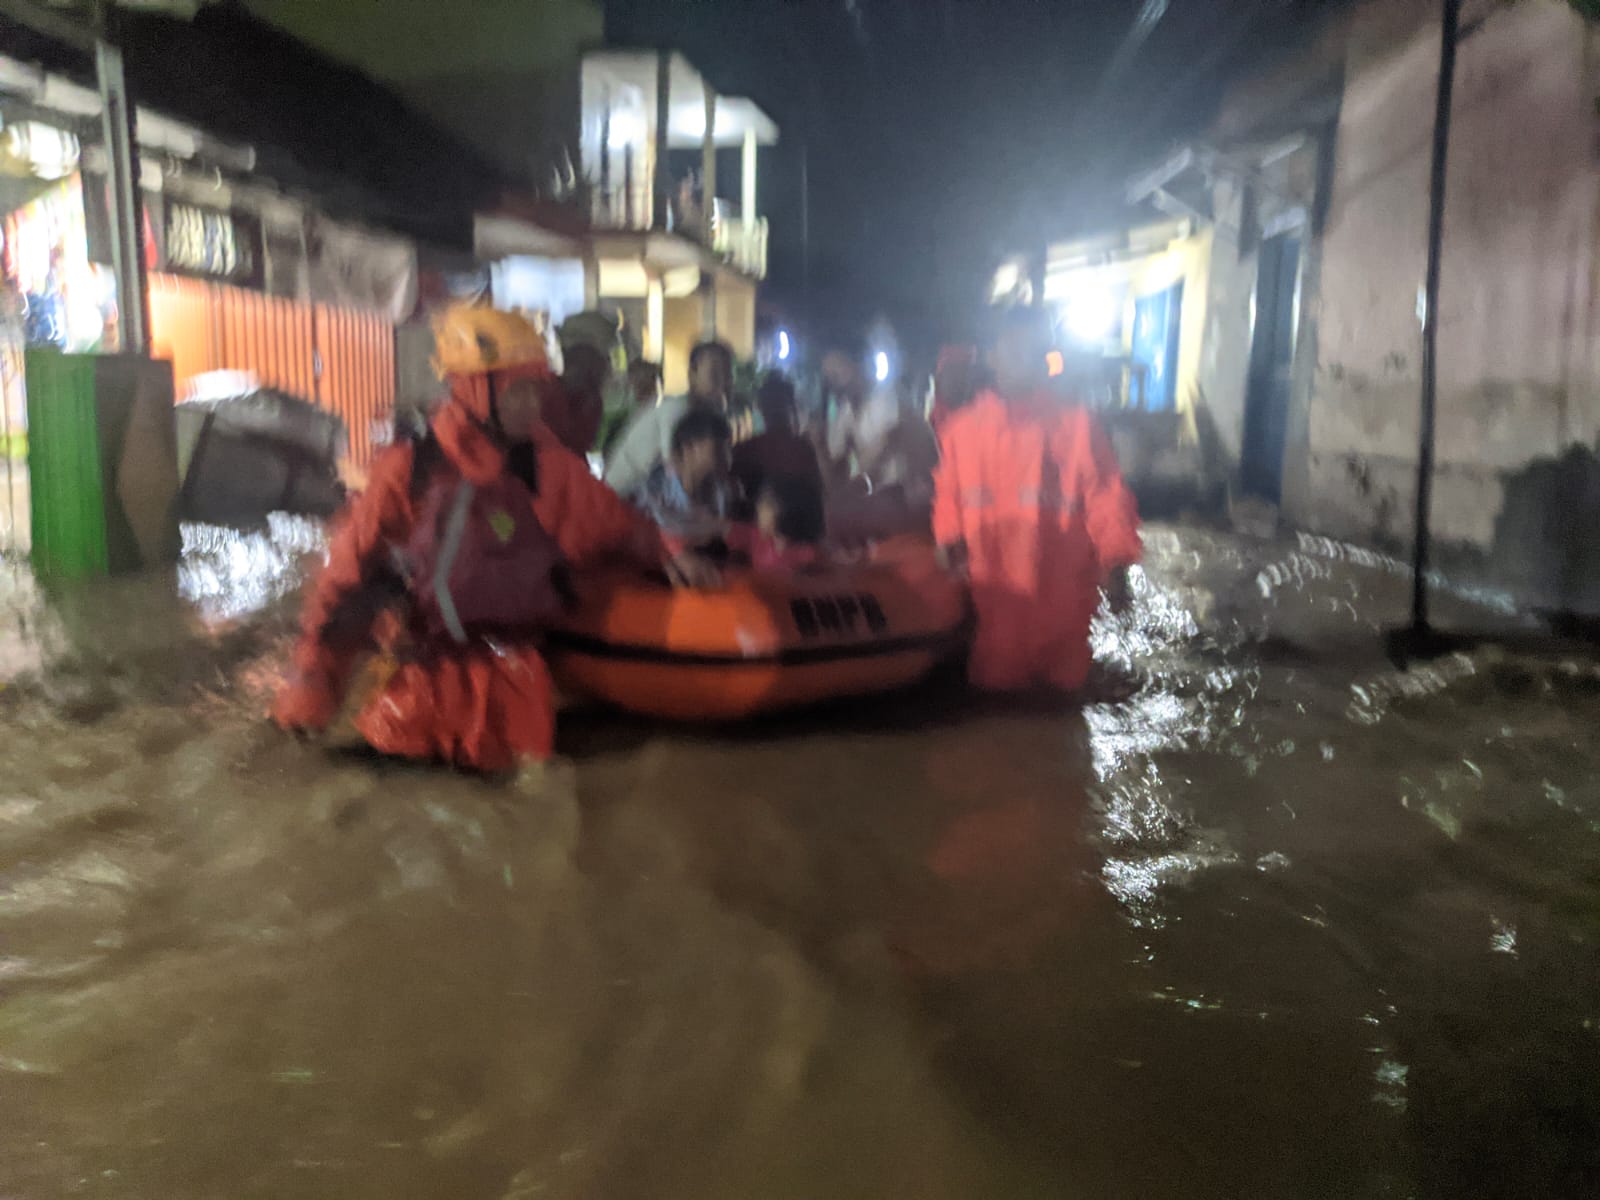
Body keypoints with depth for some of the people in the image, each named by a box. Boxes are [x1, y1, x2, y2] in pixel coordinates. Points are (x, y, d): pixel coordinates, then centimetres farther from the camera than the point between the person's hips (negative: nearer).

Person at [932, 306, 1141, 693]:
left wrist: (1114, 565, -15)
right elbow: (948, 498, 12)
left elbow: (1106, 497, -5)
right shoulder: (962, 427, 7)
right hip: (991, 595, 2)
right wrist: (953, 547, -4)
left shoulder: (1077, 423, -1)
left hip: (1060, 595, -1)